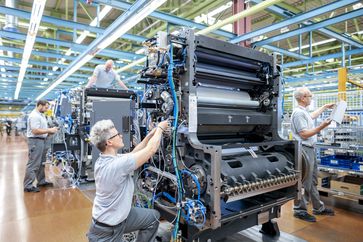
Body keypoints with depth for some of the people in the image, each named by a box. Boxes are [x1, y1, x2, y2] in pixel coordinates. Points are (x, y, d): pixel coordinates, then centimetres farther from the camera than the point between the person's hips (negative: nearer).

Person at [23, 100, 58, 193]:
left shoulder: (41, 115, 15)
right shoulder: (34, 116, -17)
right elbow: (35, 131, -23)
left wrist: (50, 130, 5)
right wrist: (49, 130, -18)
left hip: (41, 140, 11)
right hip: (35, 141, -11)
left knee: (41, 163, 17)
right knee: (33, 164, -6)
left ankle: (41, 181, 28)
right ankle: (28, 186, 0)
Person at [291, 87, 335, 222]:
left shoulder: (304, 112, 15)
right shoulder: (299, 113, -17)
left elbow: (312, 116, 39)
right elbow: (304, 134, -21)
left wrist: (325, 107, 43)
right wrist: (322, 126, -20)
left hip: (310, 149, 11)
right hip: (304, 150, -11)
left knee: (313, 181, 18)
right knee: (305, 182, -3)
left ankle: (318, 208, 29)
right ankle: (299, 210, 8)